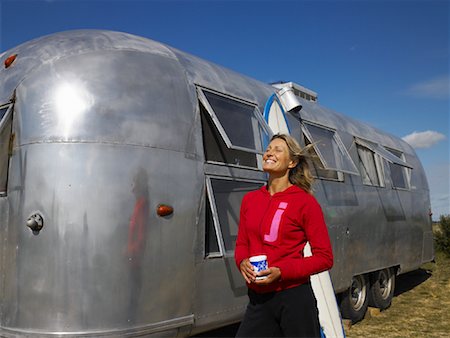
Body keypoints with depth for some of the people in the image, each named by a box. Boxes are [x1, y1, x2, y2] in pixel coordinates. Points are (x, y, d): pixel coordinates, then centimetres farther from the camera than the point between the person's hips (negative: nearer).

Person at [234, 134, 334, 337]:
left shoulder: (305, 202, -8)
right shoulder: (250, 199, 7)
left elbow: (325, 258, -7)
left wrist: (281, 271, -17)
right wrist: (242, 263, -7)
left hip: (293, 297, -4)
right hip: (258, 299, 5)